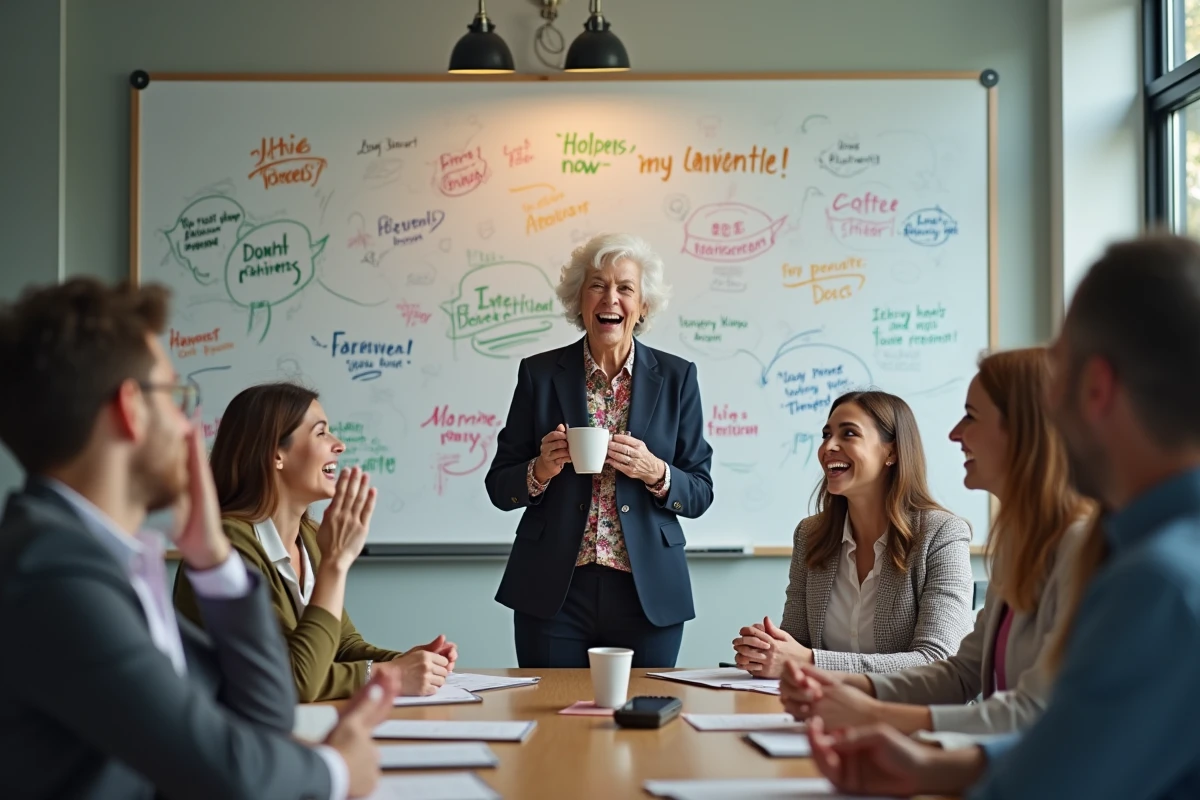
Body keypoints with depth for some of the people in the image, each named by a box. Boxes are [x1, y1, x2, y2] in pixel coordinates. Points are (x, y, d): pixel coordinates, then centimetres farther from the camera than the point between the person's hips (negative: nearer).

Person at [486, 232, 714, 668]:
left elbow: (700, 493, 4)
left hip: (647, 595, 0)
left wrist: (655, 473, -15)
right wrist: (541, 470, -15)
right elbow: (499, 488, 5)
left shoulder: (676, 376, 4)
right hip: (553, 595, 0)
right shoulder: (540, 373, 3)